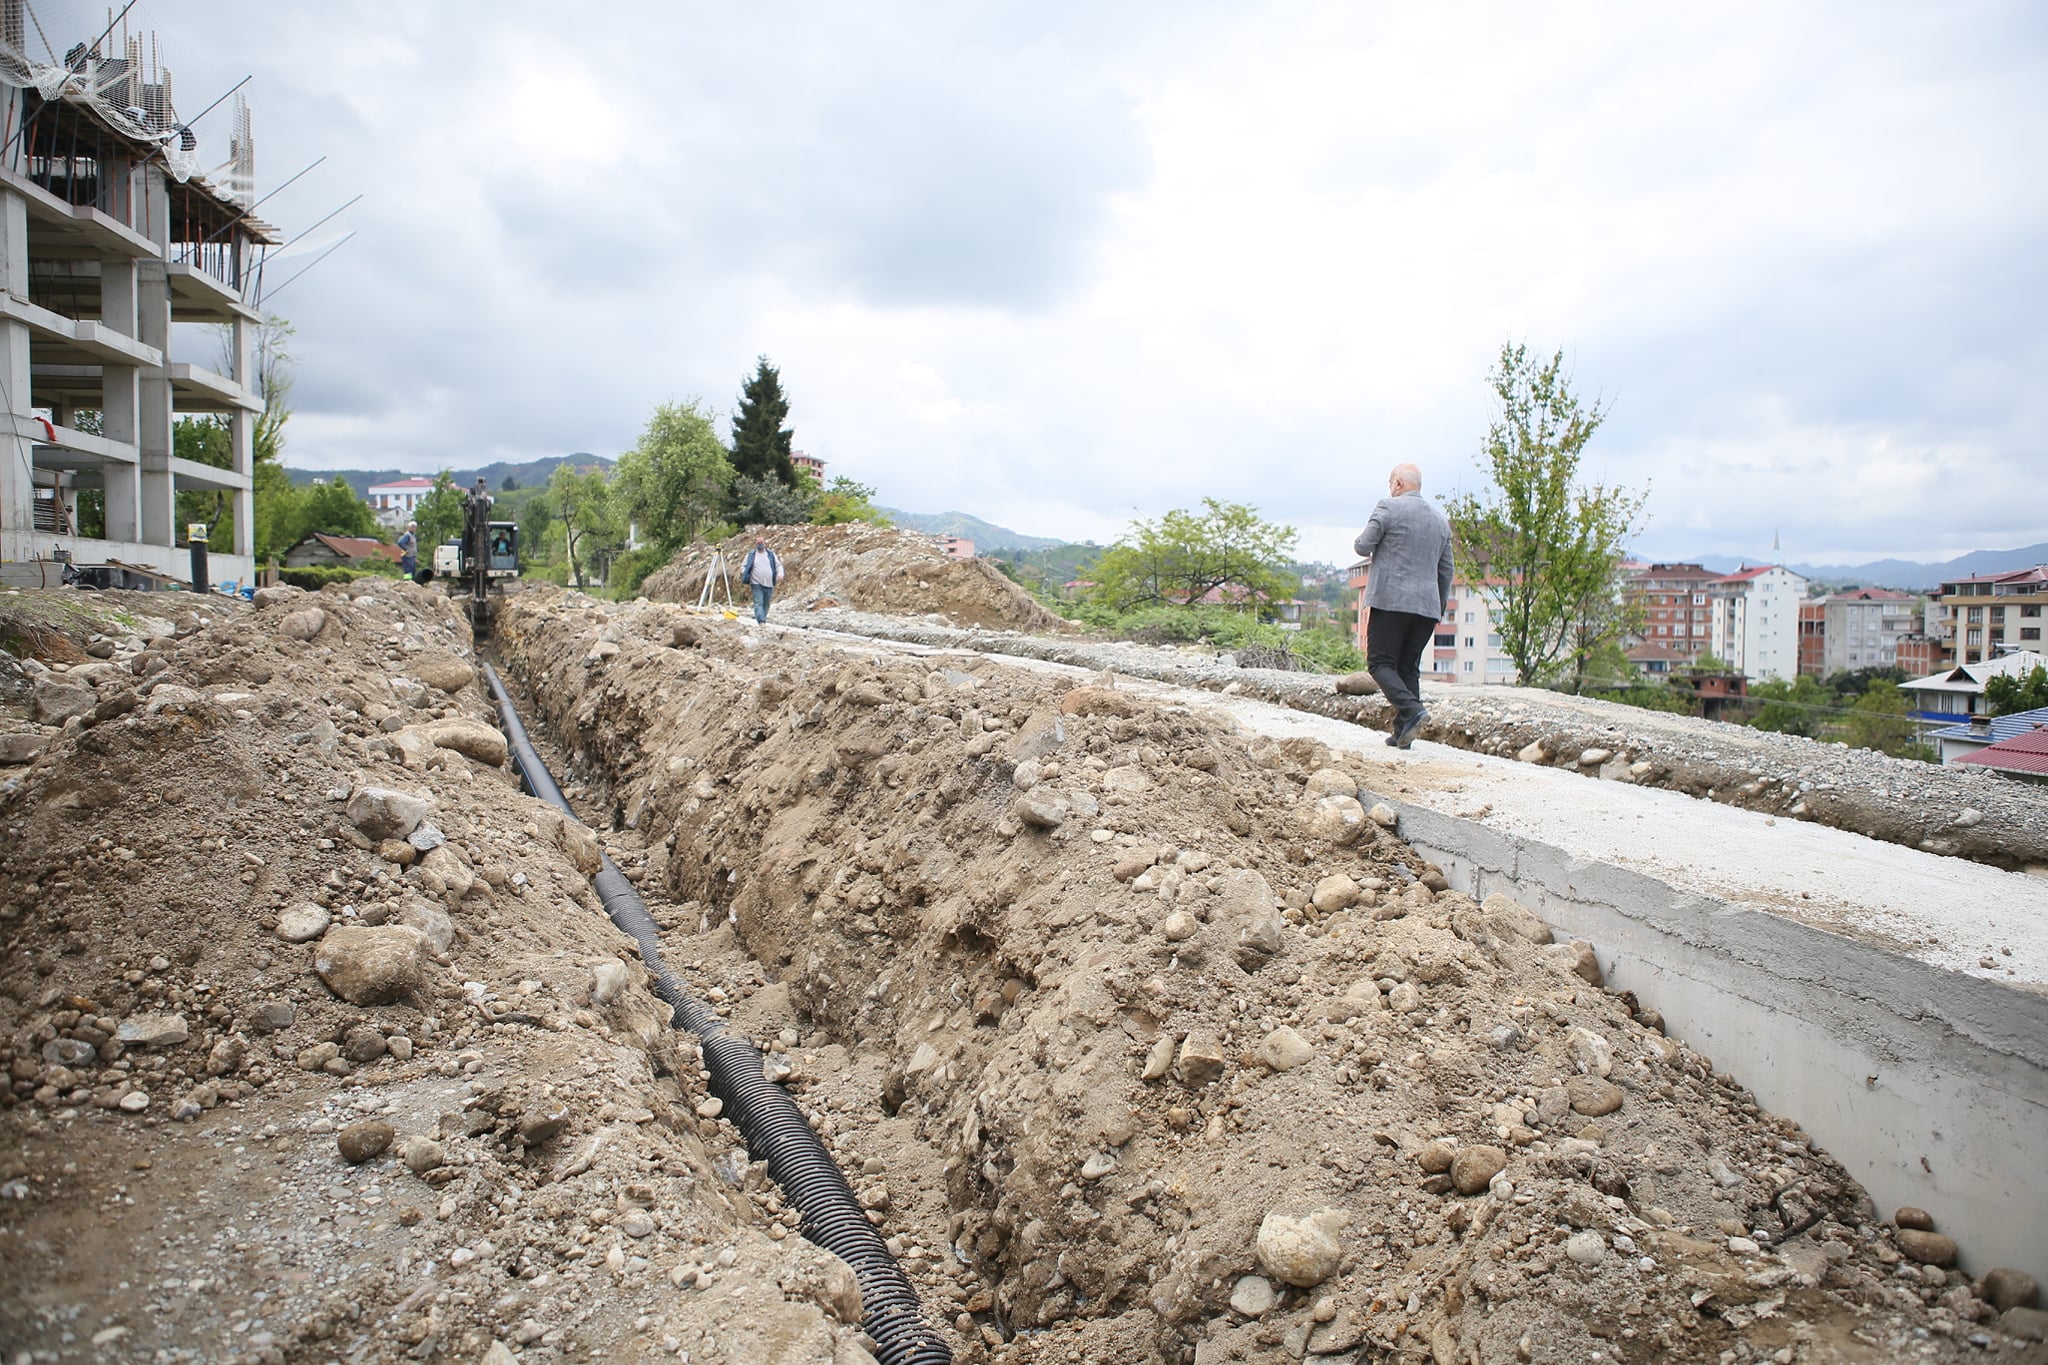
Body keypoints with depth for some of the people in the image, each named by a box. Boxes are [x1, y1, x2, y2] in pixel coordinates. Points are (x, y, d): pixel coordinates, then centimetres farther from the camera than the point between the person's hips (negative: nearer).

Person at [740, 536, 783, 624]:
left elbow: (778, 565, 10)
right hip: (756, 584, -2)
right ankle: (761, 621, -24)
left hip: (769, 584, 3)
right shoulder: (750, 555, 7)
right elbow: (743, 567, 10)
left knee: (766, 604, 9)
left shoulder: (771, 554, 11)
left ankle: (762, 619, 25)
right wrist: (746, 577, -8)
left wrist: (780, 574, -10)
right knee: (758, 603, -14)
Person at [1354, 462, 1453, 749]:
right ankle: (1402, 732, 6)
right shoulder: (1440, 518, 17)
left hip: (1390, 600, -6)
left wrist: (1373, 552, 17)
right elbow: (1445, 571, 19)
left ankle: (1411, 710, -23)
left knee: (1380, 662, -2)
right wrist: (1439, 610, 26)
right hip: (1426, 606, 6)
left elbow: (1363, 546, -6)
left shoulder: (1389, 507, -3)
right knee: (1408, 667, 9)